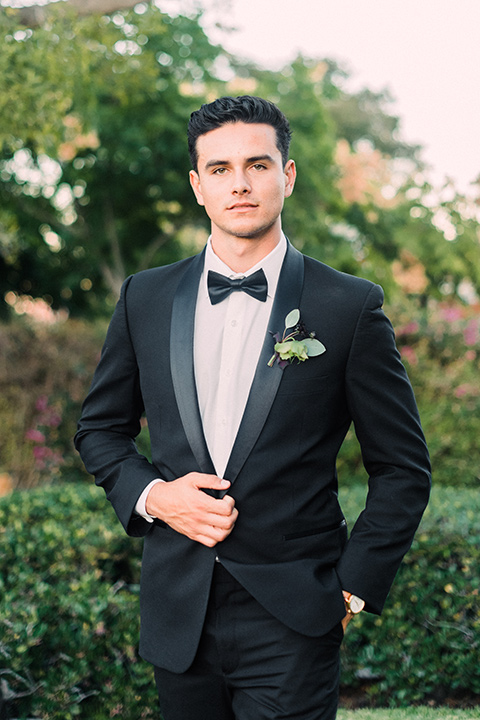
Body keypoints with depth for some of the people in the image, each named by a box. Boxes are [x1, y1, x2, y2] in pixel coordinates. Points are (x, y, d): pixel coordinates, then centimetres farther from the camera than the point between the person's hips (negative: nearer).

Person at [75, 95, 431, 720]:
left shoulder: (350, 306, -5)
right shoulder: (145, 298, 5)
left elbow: (403, 469, 0)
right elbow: (100, 428, 15)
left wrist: (351, 592, -5)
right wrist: (149, 495, -4)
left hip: (291, 626, -3)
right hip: (177, 615, 3)